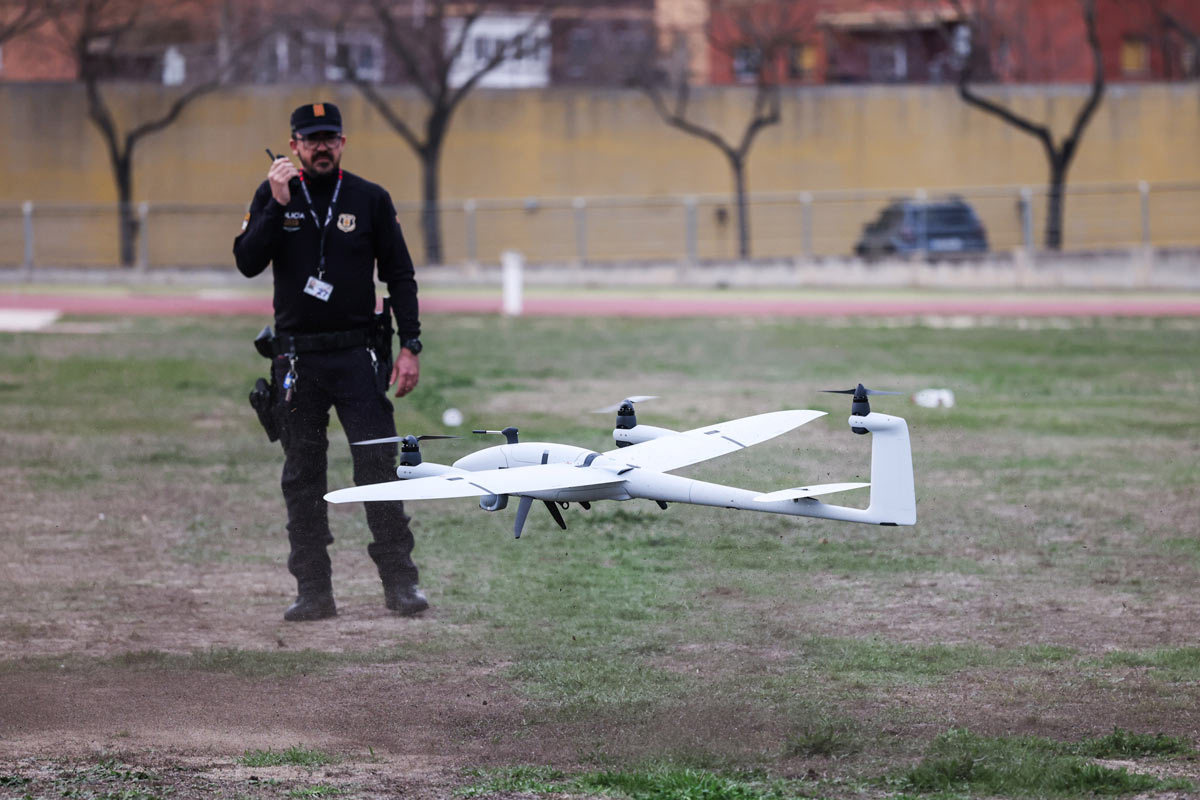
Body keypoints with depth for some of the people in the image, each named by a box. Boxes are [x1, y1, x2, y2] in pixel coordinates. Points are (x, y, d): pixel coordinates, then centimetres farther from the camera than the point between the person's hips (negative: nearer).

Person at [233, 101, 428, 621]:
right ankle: (313, 591, 7)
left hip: (358, 353, -1)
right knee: (302, 476, 3)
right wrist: (277, 206, -16)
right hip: (297, 358, 1)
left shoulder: (371, 200, 5)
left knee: (378, 464, -7)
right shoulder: (274, 196, 5)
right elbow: (247, 263, -6)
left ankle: (400, 582, -3)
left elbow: (399, 276, 7)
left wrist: (409, 347, -1)